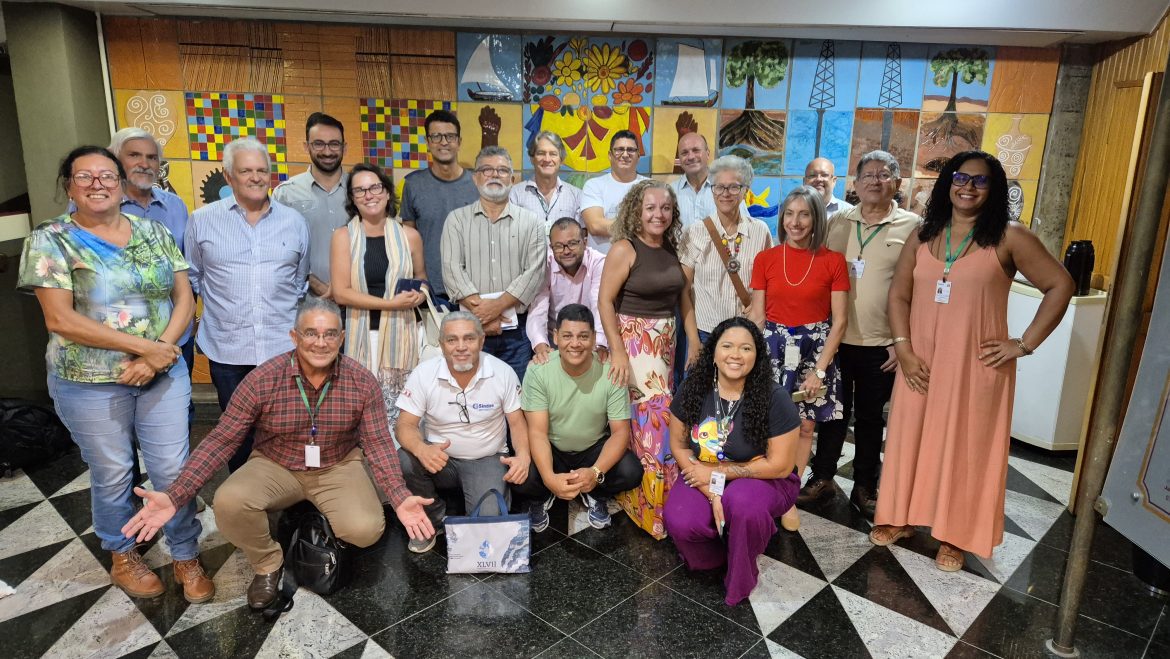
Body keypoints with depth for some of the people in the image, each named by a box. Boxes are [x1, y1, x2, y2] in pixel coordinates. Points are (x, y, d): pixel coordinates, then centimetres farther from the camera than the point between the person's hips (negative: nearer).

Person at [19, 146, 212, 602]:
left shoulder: (153, 231, 4)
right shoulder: (50, 240, -6)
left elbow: (185, 298, 2)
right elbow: (60, 319, -14)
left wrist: (161, 351, -14)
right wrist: (145, 346, -19)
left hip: (164, 373, 2)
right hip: (89, 382, -2)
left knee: (174, 469, 5)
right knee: (112, 475, 13)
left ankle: (186, 557, 24)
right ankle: (123, 557, 36)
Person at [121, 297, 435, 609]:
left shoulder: (362, 381, -14)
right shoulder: (262, 379, -16)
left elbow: (378, 443, -10)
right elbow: (221, 440, -12)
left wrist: (400, 498, -24)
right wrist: (174, 496, -23)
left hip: (338, 467, 0)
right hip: (275, 466, 0)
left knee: (366, 530, -26)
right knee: (229, 502, -30)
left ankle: (330, 521, 14)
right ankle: (268, 563, 2)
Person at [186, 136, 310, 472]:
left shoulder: (294, 222, 7)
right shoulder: (202, 220, 2)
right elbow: (193, 278, 12)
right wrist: (222, 307, 10)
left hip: (283, 346, 1)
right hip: (227, 347, 0)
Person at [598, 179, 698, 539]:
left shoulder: (672, 250, 7)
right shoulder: (625, 249, -12)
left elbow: (684, 300, 13)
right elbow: (605, 300, -13)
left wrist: (694, 344, 9)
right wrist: (617, 351, -17)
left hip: (665, 342, 6)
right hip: (633, 339, -6)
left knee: (649, 415, 10)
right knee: (656, 413, -9)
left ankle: (634, 493, 26)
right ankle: (651, 505, 5)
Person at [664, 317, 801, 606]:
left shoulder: (774, 399, -19)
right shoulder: (693, 388, -9)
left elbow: (779, 466, -15)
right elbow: (678, 445, -3)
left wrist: (716, 473, -14)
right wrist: (710, 492, -16)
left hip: (763, 480, -2)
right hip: (704, 478, 3)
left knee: (742, 502, -37)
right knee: (680, 522, -27)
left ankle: (741, 579, -5)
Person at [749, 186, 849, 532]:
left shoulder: (833, 261, -4)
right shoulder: (765, 259, 0)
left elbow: (839, 320, -5)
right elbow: (756, 315, 1)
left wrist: (819, 369, -10)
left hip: (815, 350, 0)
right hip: (774, 347, 1)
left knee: (805, 427, 7)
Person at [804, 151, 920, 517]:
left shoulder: (912, 227, -3)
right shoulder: (837, 222, 5)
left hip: (882, 344, -2)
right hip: (835, 337, 2)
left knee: (871, 417, 11)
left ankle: (865, 487, 26)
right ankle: (823, 478, 27)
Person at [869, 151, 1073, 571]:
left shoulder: (1009, 238, -6)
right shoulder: (923, 236, 5)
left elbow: (1060, 286, -4)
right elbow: (899, 295, 4)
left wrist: (1024, 344, -8)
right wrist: (903, 350, -6)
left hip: (976, 364, -3)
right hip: (921, 362, 3)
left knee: (965, 446, 8)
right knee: (912, 439, 12)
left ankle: (955, 534, 23)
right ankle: (902, 517, 30)